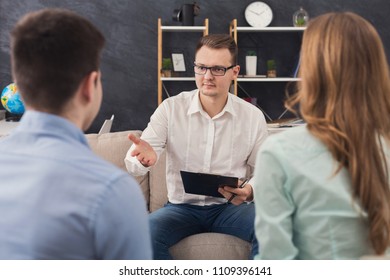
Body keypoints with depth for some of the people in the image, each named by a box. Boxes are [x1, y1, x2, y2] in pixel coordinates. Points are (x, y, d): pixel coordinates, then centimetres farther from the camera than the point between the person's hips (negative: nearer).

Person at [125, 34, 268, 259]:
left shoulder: (253, 116, -1)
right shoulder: (171, 108, -4)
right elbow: (134, 165, -10)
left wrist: (250, 190, -17)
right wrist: (144, 158, -36)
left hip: (230, 207, 0)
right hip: (182, 207, 0)